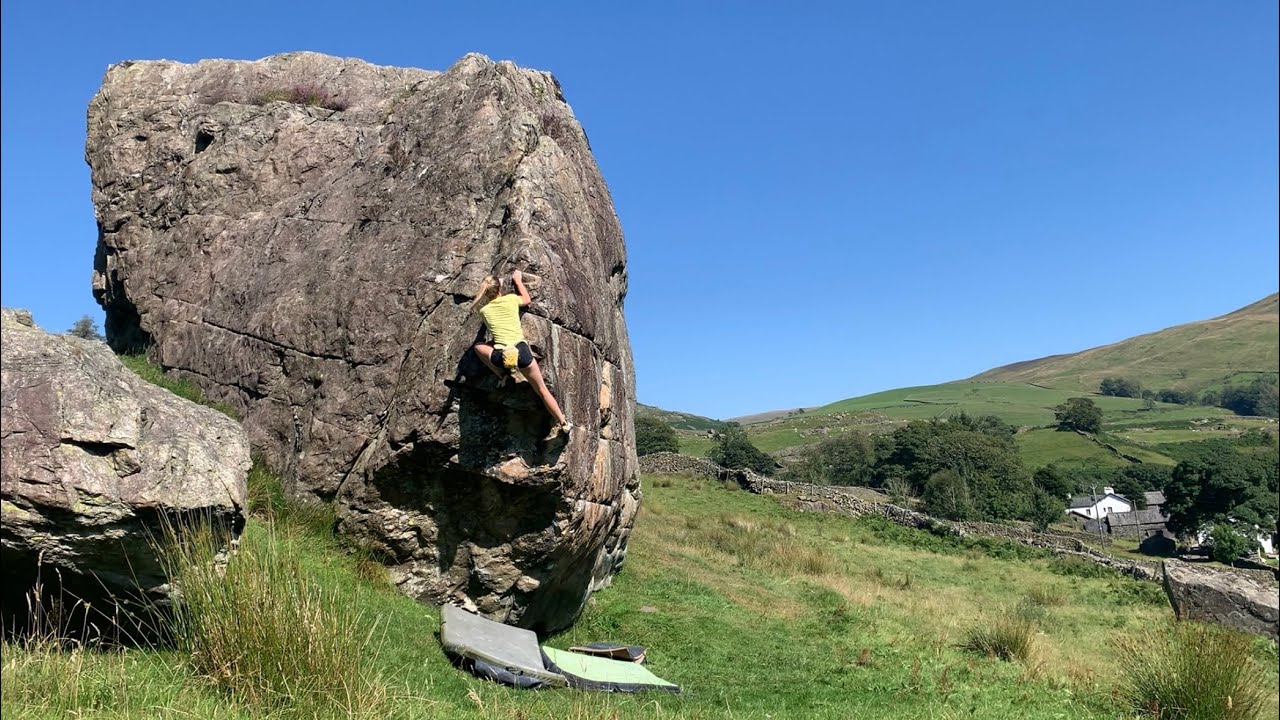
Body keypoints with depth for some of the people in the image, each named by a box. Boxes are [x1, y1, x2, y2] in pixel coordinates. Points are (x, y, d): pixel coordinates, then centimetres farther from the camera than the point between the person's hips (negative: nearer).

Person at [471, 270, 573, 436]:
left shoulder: (484, 310, 9)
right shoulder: (510, 299, 6)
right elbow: (527, 299, 30)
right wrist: (518, 281, 40)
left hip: (501, 357, 0)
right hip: (521, 351, 1)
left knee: (478, 346, 30)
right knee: (542, 389, 16)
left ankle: (503, 374, 18)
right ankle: (563, 423, 14)